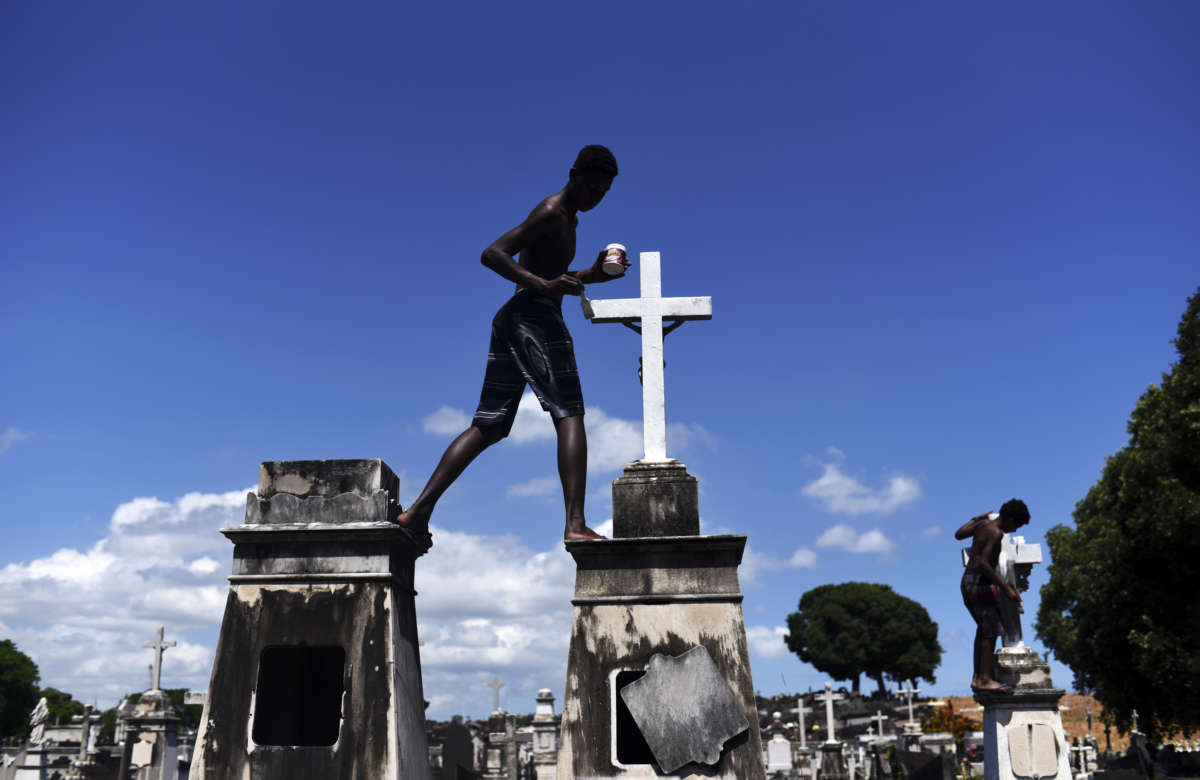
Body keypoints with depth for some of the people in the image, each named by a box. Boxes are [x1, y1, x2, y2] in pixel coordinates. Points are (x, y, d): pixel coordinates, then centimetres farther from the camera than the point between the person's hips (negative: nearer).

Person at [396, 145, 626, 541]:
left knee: (488, 426, 6)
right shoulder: (551, 212, -5)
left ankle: (419, 509, 1)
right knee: (570, 415, -11)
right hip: (535, 315, -10)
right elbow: (492, 254, -14)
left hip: (511, 317, 10)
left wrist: (591, 276, 16)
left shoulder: (567, 217, 26)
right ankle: (576, 523, -18)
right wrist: (544, 285, -25)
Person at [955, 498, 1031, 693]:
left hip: (967, 582, 10)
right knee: (992, 629, -6)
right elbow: (983, 563, -25)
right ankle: (985, 679, -7)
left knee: (983, 629, 17)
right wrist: (1005, 587, -24)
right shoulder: (996, 533, -15)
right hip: (980, 583, -10)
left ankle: (977, 677, 19)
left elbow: (958, 534, 29)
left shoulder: (982, 524, 11)